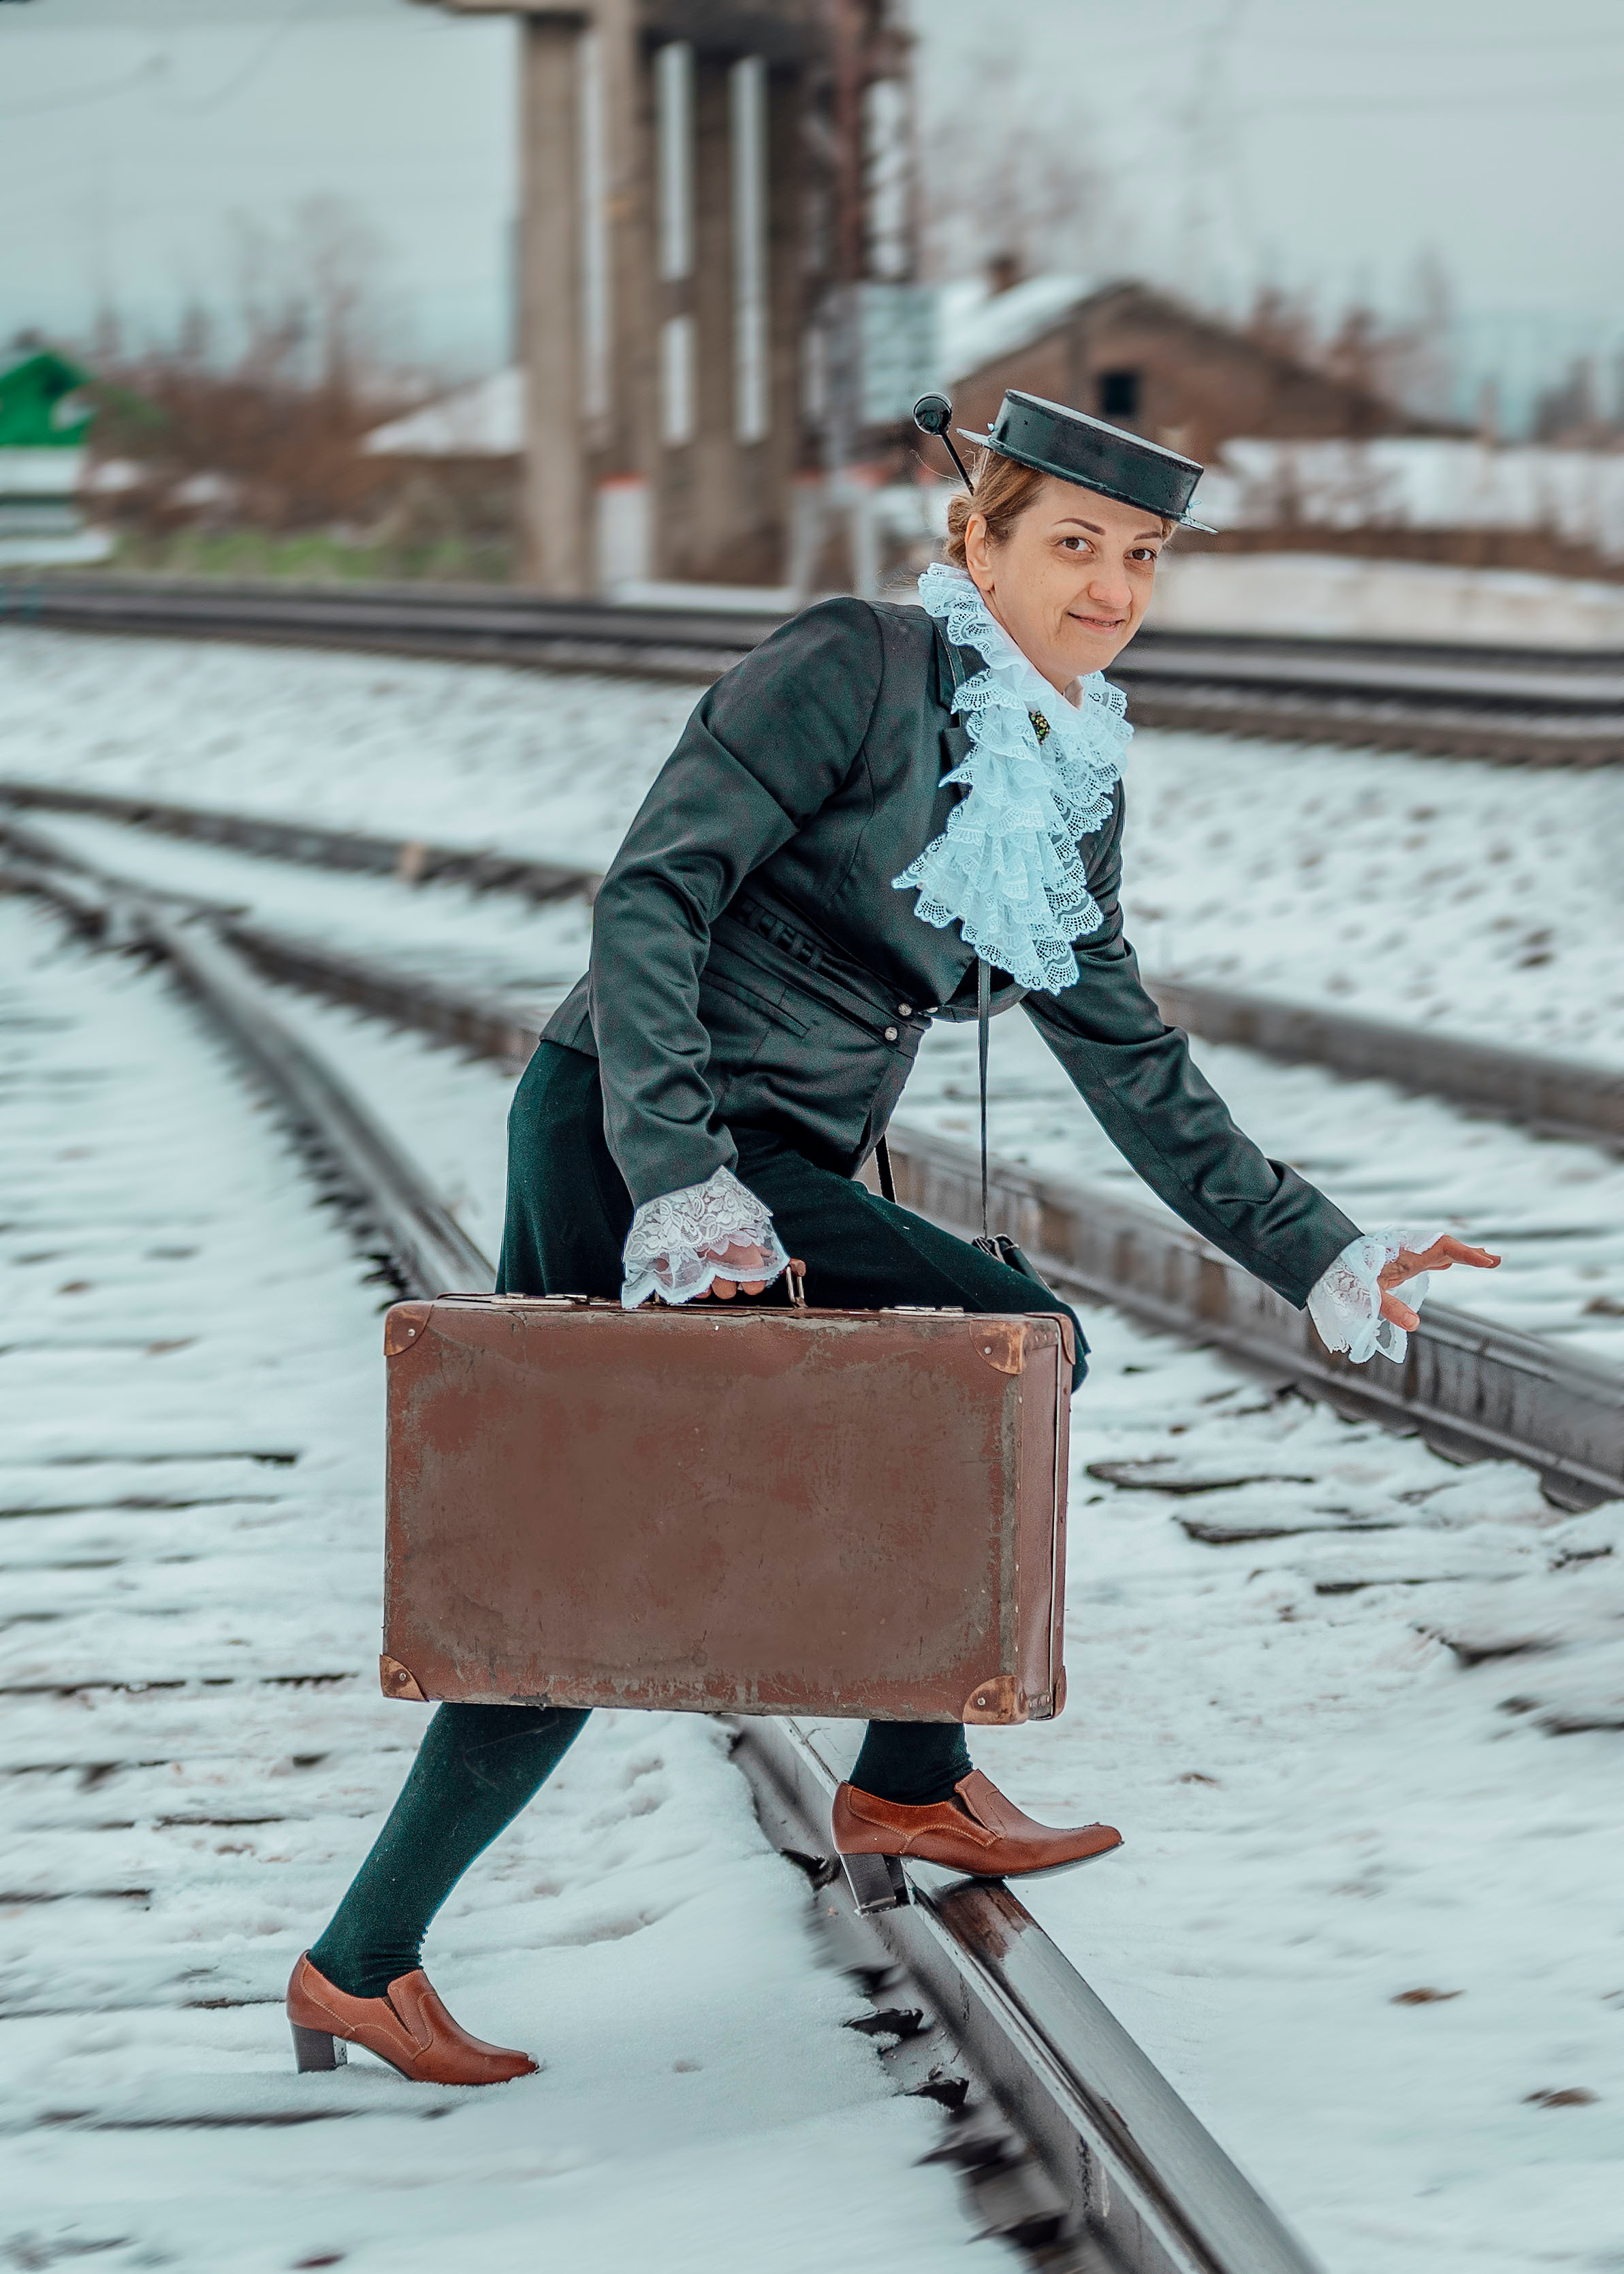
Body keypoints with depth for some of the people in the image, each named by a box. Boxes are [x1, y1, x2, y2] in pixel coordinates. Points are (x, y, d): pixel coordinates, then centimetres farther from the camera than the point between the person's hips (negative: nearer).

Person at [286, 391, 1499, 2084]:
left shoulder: (1071, 791, 14)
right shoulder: (856, 669, -11)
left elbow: (1128, 1065, 19)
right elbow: (649, 896, -18)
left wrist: (1324, 1261, 14)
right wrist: (679, 1180, -28)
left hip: (767, 1177, 9)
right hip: (629, 1145, -9)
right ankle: (906, 1782, 4)